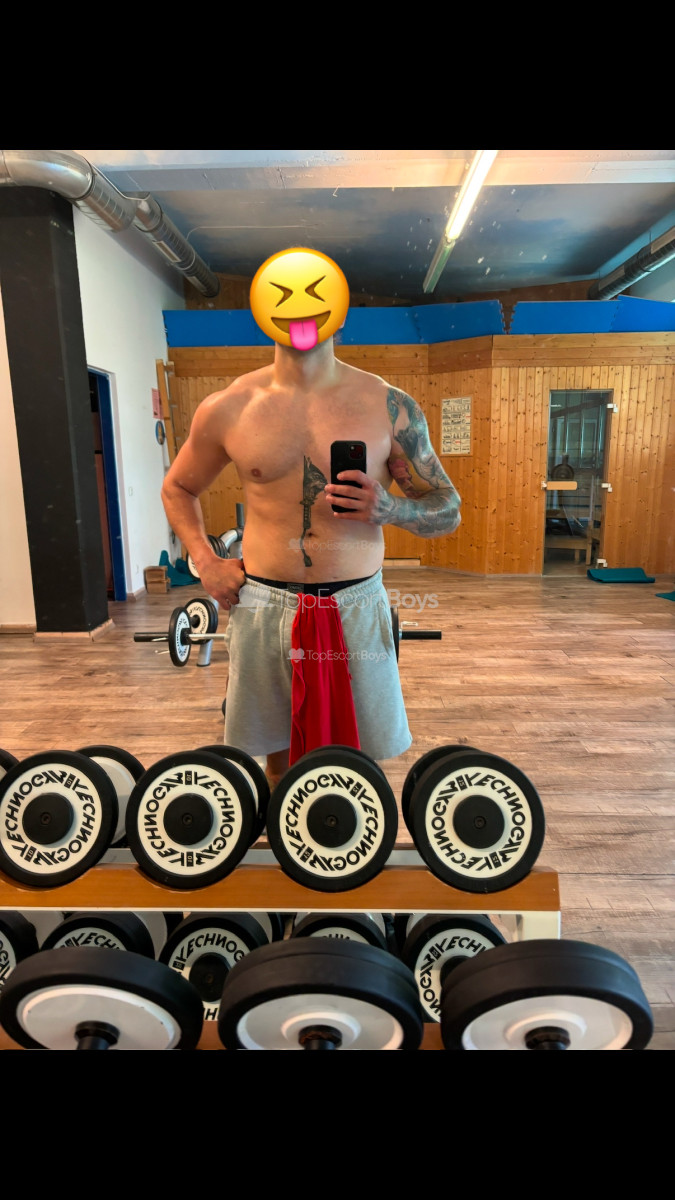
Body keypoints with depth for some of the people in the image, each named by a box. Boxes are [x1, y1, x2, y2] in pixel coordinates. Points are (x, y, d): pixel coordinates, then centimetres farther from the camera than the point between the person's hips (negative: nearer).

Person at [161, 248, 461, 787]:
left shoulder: (389, 407, -2)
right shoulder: (226, 409, 1)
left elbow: (449, 511, 3)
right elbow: (178, 488, 17)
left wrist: (387, 508, -18)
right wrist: (206, 562, 3)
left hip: (356, 606, -1)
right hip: (263, 606, 1)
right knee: (277, 756, 16)